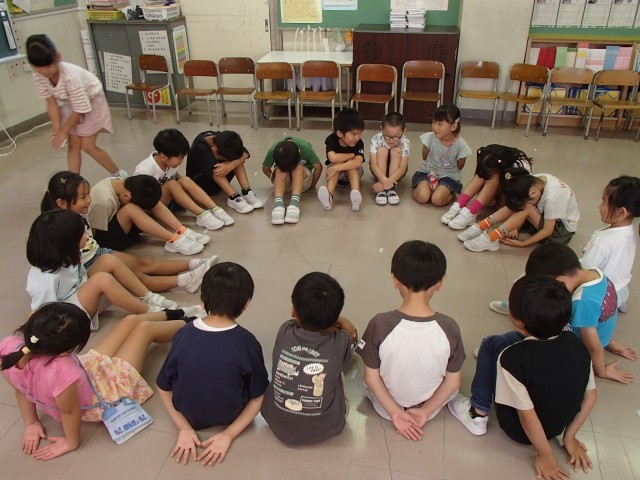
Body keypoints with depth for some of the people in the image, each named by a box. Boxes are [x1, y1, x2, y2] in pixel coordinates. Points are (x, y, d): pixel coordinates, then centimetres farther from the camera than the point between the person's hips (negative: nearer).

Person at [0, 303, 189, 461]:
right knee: (145, 327, 12)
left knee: (131, 320, 18)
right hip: (104, 397, -6)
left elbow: (21, 389, -9)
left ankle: (173, 313, 51)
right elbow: (69, 412, -31)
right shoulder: (59, 370, -49)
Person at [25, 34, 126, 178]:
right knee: (73, 144, 1)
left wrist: (63, 132, -20)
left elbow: (80, 109, -29)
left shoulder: (70, 75, -39)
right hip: (69, 103, 6)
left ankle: (119, 174, 12)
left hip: (91, 101, -5)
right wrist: (56, 129, -15)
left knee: (87, 146, -6)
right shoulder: (38, 76, -21)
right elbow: (51, 102, -9)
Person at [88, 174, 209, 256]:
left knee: (153, 202, -11)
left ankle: (183, 232, -19)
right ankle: (174, 241, -32)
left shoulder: (119, 182, -11)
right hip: (103, 239, -8)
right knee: (130, 210, -34)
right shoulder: (104, 202, -32)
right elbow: (92, 231, -22)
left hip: (119, 227, 8)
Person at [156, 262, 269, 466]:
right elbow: (258, 398, -16)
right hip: (230, 417, -2)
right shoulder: (246, 342, -24)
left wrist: (184, 428, -3)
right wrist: (228, 435, -9)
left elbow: (164, 389, -8)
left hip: (189, 416, 2)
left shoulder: (183, 335, -18)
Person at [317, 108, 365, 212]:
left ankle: (356, 194, -51)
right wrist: (352, 155, -27)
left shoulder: (359, 143, -24)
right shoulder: (332, 139, -23)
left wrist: (336, 168, -46)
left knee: (352, 164, -31)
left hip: (352, 172, 0)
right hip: (335, 172, 0)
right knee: (337, 163, -32)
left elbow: (358, 162, -40)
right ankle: (329, 196, -52)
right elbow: (333, 158, -39)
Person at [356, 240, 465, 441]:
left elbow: (371, 377, -19)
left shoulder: (380, 324, -29)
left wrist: (395, 412, -8)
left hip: (385, 406, 0)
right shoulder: (449, 327, -25)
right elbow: (453, 382, -14)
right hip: (430, 406, 1)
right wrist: (425, 411, -4)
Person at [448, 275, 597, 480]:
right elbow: (590, 396, -5)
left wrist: (546, 456, -10)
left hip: (522, 431, -5)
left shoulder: (512, 358, -33)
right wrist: (569, 436, 6)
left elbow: (527, 416, -26)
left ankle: (478, 414, 9)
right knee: (514, 340, 11)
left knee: (491, 345, -1)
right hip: (559, 426, 5)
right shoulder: (575, 343, -16)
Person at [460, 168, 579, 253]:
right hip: (546, 217, 7)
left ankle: (491, 239, -33)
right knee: (518, 205, -18)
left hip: (563, 230, -7)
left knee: (526, 208, -29)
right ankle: (480, 227, -23)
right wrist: (515, 227, -20)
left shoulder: (552, 196, -34)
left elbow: (547, 230, -26)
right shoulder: (533, 181, -17)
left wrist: (522, 243, -22)